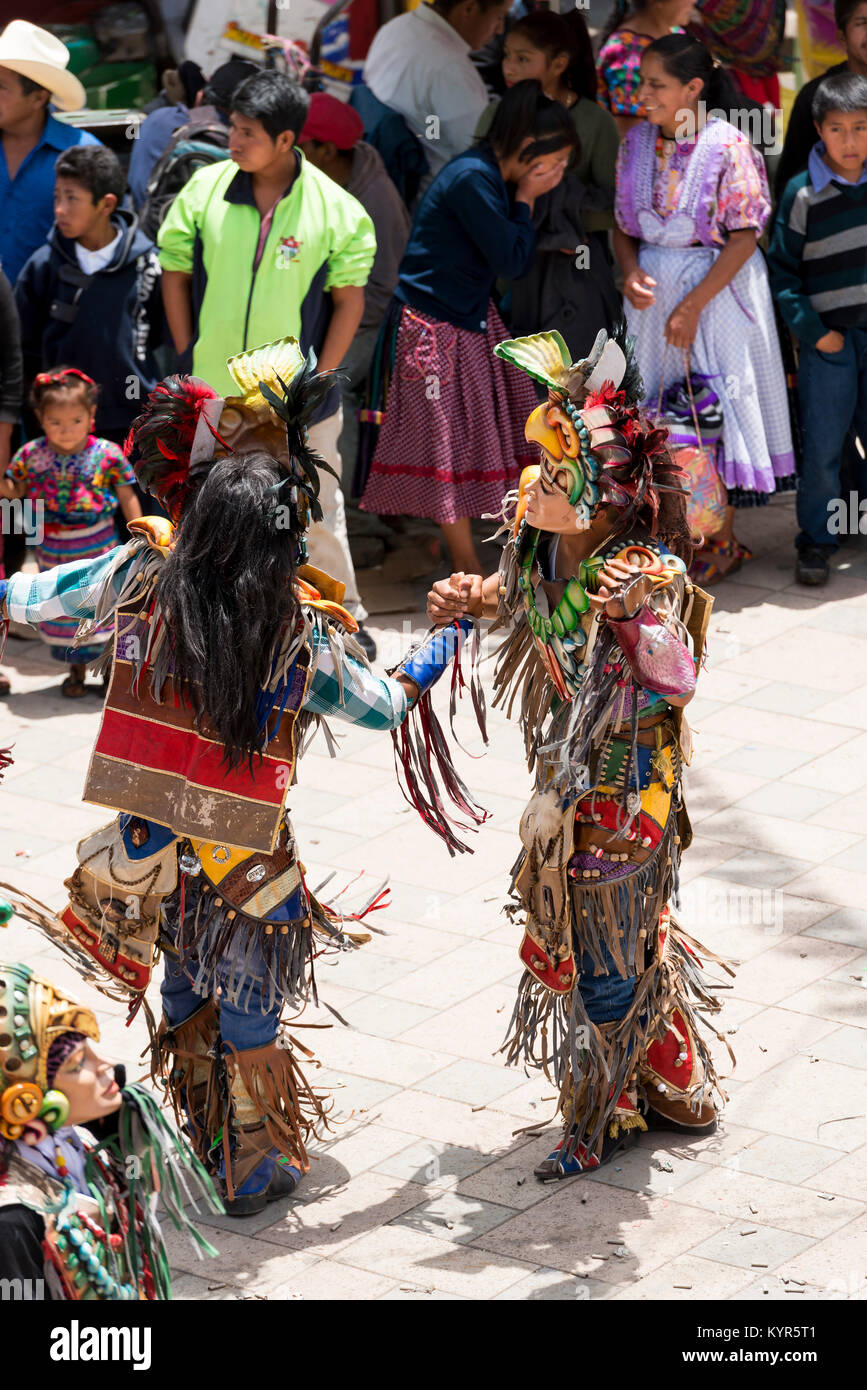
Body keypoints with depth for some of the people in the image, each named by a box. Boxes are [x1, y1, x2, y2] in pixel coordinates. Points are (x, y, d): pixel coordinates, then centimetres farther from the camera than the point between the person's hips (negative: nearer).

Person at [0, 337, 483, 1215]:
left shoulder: (140, 578, -11)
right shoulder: (302, 633, -17)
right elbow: (383, 707, -1)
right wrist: (432, 659, 18)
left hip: (150, 848, 4)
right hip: (245, 862, -3)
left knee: (185, 993, 23)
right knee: (251, 1012, 14)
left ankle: (200, 1151, 38)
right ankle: (255, 1169, 27)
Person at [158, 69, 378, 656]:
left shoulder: (334, 208, -10)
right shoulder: (204, 190, -5)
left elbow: (350, 299, -3)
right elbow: (175, 274, 5)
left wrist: (319, 376, -7)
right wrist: (187, 355, 1)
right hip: (212, 392, 2)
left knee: (316, 509, 10)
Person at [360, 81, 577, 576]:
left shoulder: (497, 179, 6)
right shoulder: (472, 179, -22)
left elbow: (519, 261, 7)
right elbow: (511, 261, -21)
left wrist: (525, 200, -4)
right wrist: (526, 199, -11)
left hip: (474, 320, 9)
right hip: (436, 331, -9)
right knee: (451, 446, 1)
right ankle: (468, 568, 10)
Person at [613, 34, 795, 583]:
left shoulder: (728, 146, -14)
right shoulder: (638, 143, 3)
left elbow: (744, 237, -14)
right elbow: (625, 226, 11)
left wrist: (694, 305, -16)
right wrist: (632, 272, -9)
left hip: (717, 285, -5)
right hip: (654, 287, 5)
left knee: (716, 408, -1)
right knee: (660, 406, 7)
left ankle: (723, 540, 11)